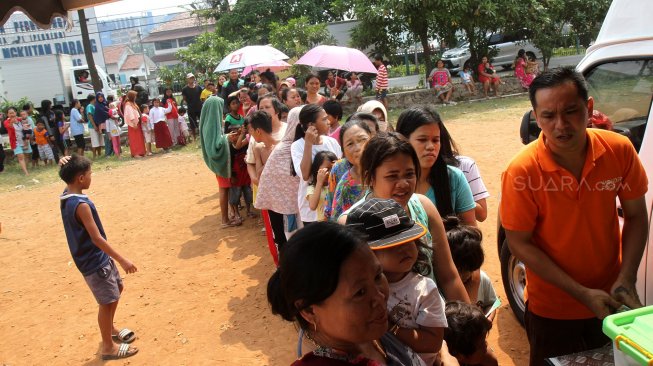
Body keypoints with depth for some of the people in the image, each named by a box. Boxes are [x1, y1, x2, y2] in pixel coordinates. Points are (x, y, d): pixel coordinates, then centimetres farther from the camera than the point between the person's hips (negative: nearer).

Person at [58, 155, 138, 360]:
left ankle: (110, 330, 43)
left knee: (117, 288, 25)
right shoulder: (81, 205, -28)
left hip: (98, 257, 10)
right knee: (107, 302, 3)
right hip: (94, 262, -10)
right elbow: (97, 238, -28)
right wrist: (122, 260, -26)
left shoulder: (67, 197, 0)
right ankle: (108, 347, 19)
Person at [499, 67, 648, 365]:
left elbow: (636, 216, -2)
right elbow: (519, 243, -16)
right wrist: (583, 294, -18)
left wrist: (626, 280, -13)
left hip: (610, 301, 3)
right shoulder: (522, 171, -24)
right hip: (552, 310, -3)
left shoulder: (620, 150, -14)